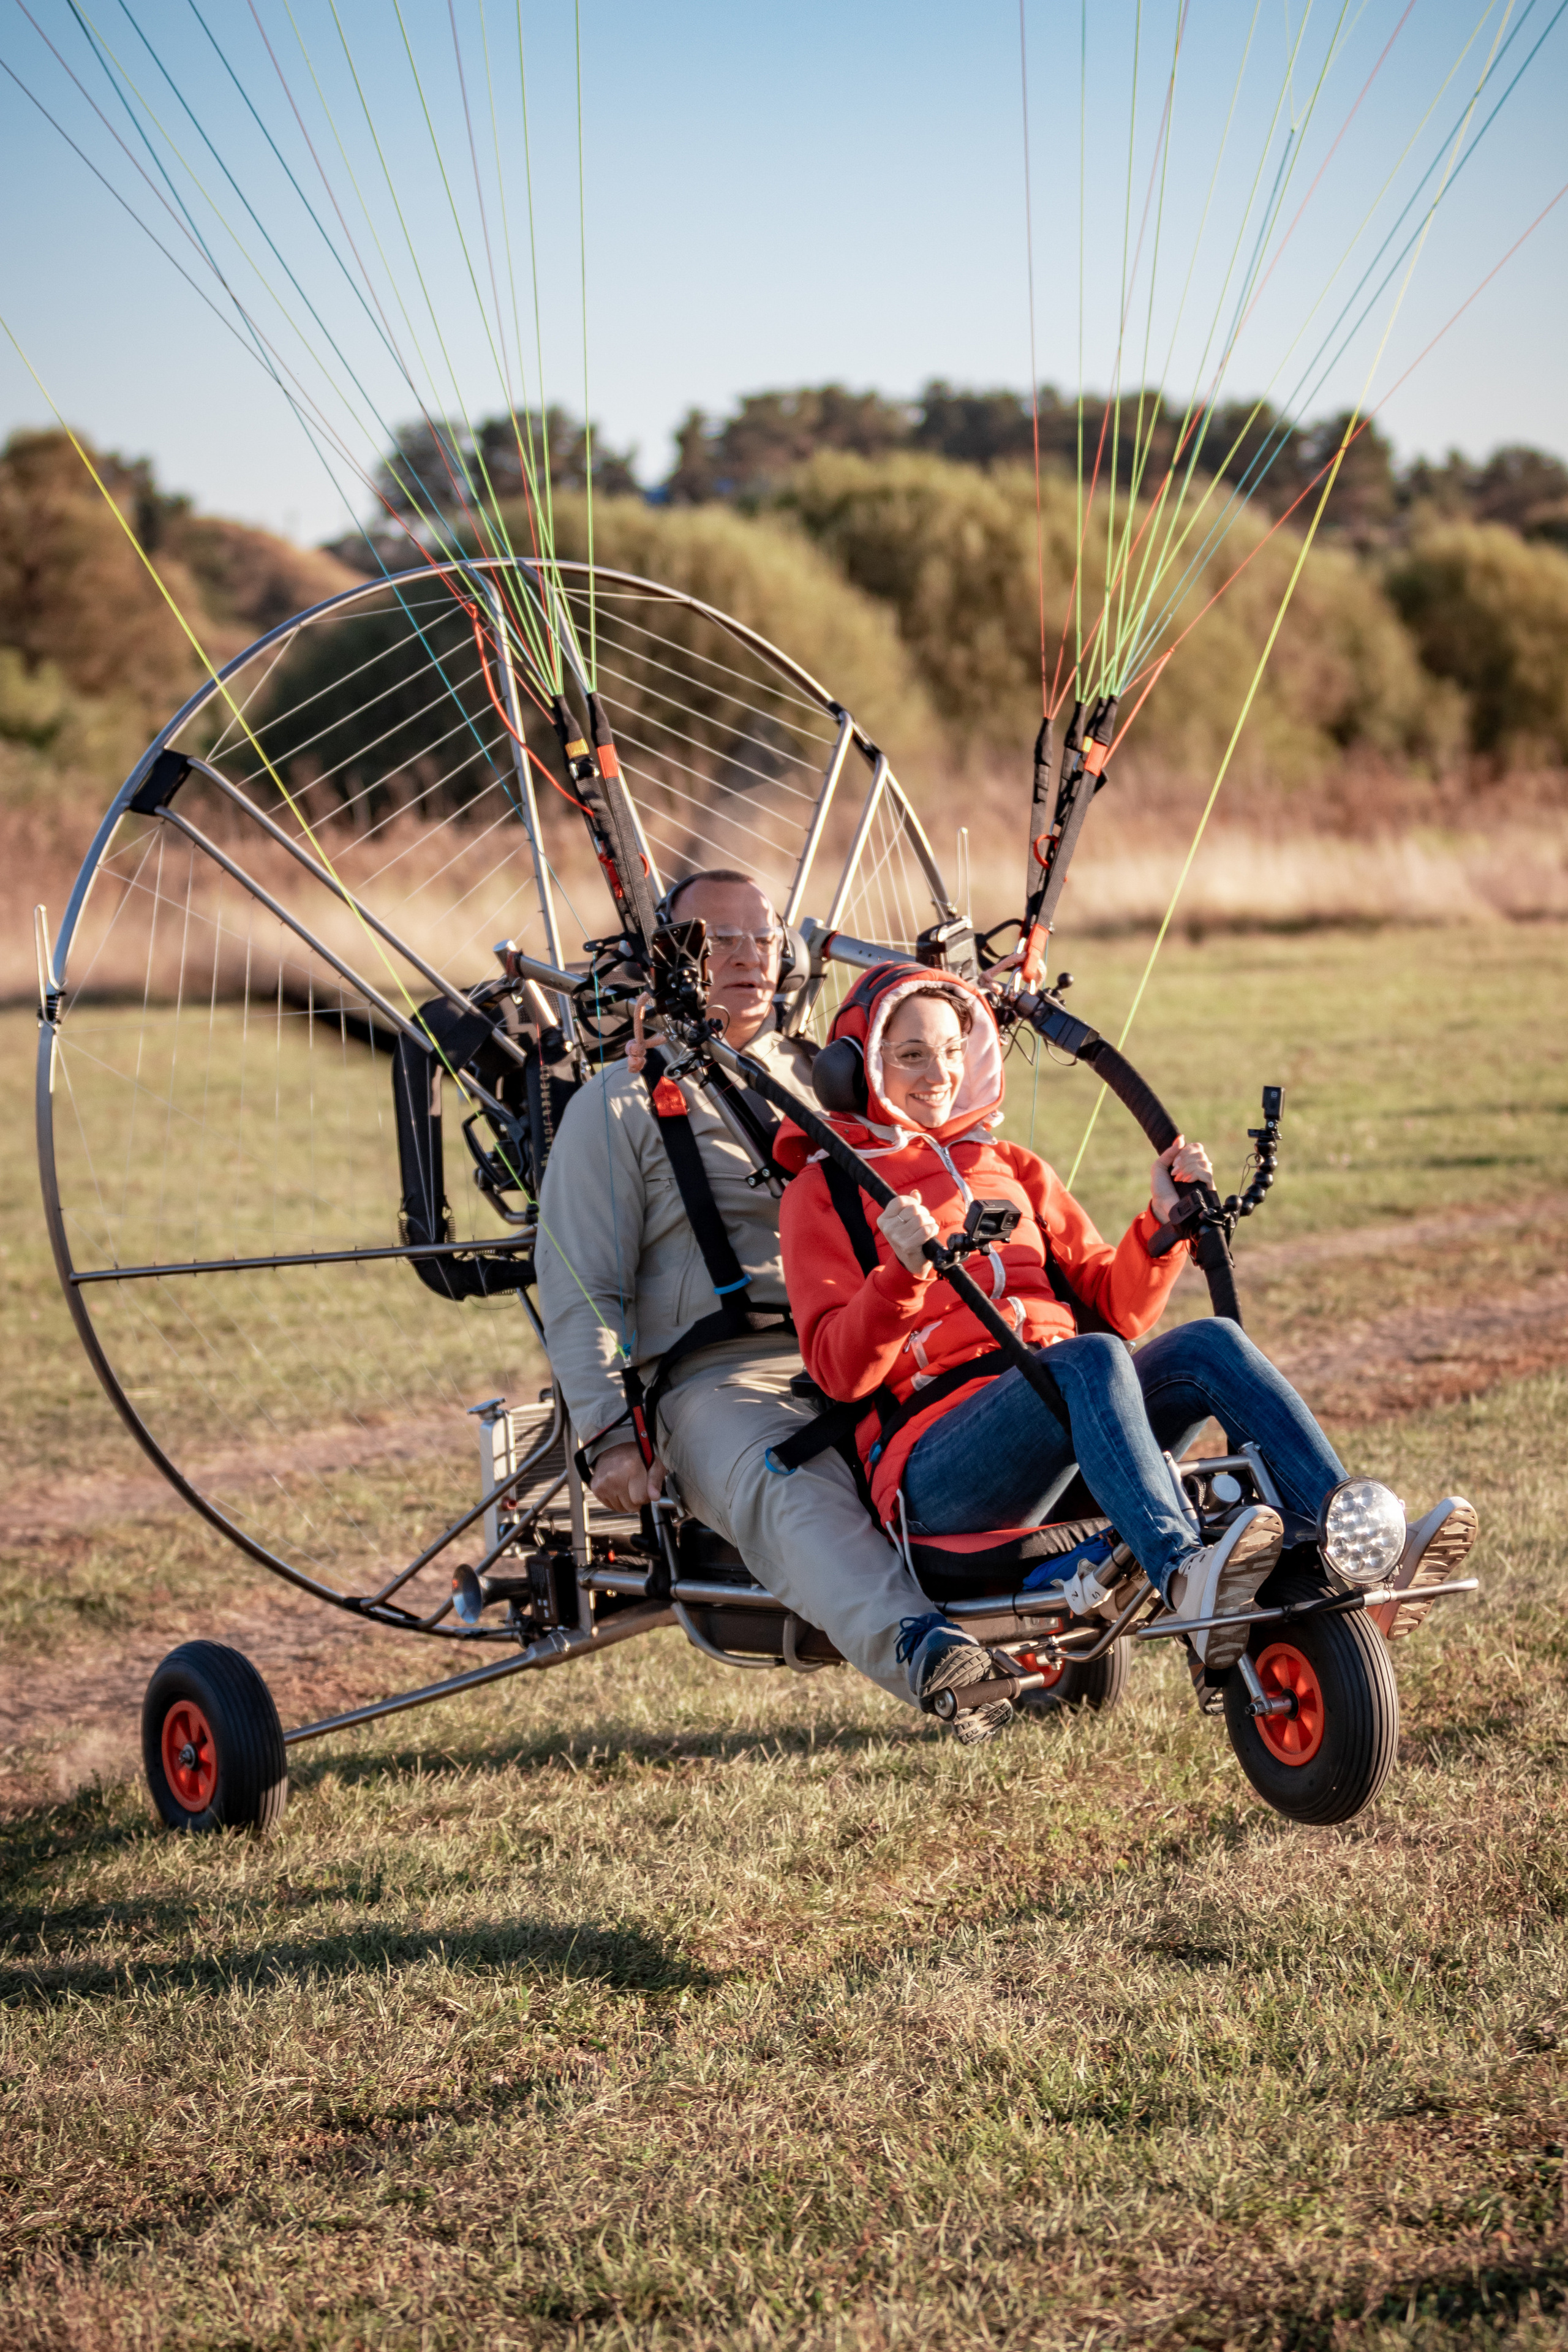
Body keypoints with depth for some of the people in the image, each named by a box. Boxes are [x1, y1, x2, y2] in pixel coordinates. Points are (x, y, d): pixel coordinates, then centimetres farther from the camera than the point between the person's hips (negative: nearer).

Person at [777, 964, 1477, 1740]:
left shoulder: (1011, 1168, 28)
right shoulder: (824, 1190, 12)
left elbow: (1113, 1308, 21)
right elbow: (839, 1369, -3)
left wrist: (1163, 1223, 3)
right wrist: (904, 1273, -20)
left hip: (1070, 1428, 5)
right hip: (936, 1462, -5)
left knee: (1209, 1343, -23)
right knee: (1089, 1359, -35)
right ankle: (1187, 1581, -61)